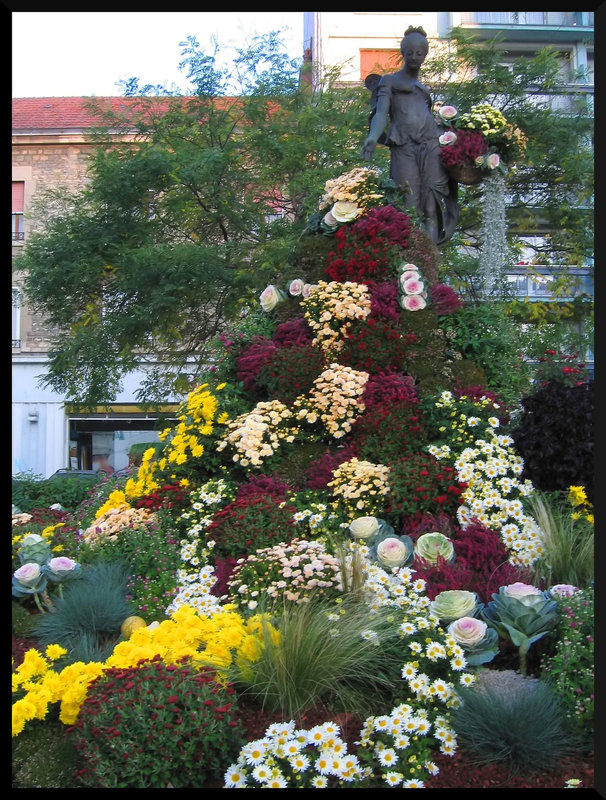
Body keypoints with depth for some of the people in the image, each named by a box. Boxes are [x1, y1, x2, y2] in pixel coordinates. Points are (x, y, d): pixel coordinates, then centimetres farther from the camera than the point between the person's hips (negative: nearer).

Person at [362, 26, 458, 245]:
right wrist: (373, 137, -17)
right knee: (409, 205, -15)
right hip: (403, 147, -3)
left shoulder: (425, 89, 31)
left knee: (432, 203, -14)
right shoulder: (390, 81, 17)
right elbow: (381, 113, 1)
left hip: (431, 144, 3)